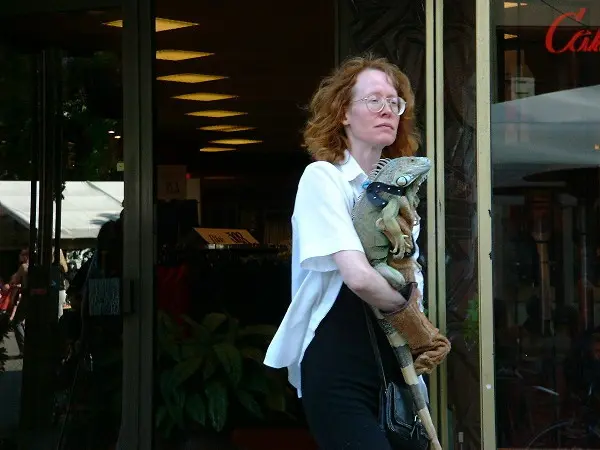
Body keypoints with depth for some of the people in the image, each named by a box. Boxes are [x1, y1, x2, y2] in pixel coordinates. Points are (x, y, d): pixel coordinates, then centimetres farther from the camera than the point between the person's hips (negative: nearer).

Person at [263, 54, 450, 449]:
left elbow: (413, 286, 13)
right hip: (339, 370, -7)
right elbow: (358, 276, -24)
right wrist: (408, 312, -8)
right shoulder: (323, 177, -11)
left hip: (391, 362, 7)